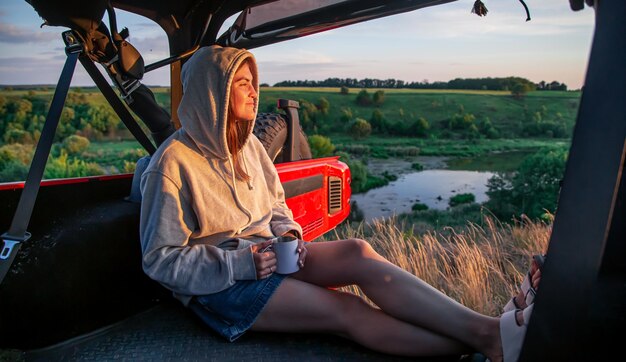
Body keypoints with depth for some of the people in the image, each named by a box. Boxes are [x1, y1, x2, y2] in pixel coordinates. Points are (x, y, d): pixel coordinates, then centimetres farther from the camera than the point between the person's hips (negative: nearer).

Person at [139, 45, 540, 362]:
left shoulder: (248, 143, 6)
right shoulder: (173, 163, -15)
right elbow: (161, 260, -13)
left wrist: (287, 235, -4)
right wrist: (241, 263, -23)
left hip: (265, 253, 6)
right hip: (218, 282, -6)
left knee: (359, 253, -23)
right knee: (346, 310, -24)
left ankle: (485, 329, -28)